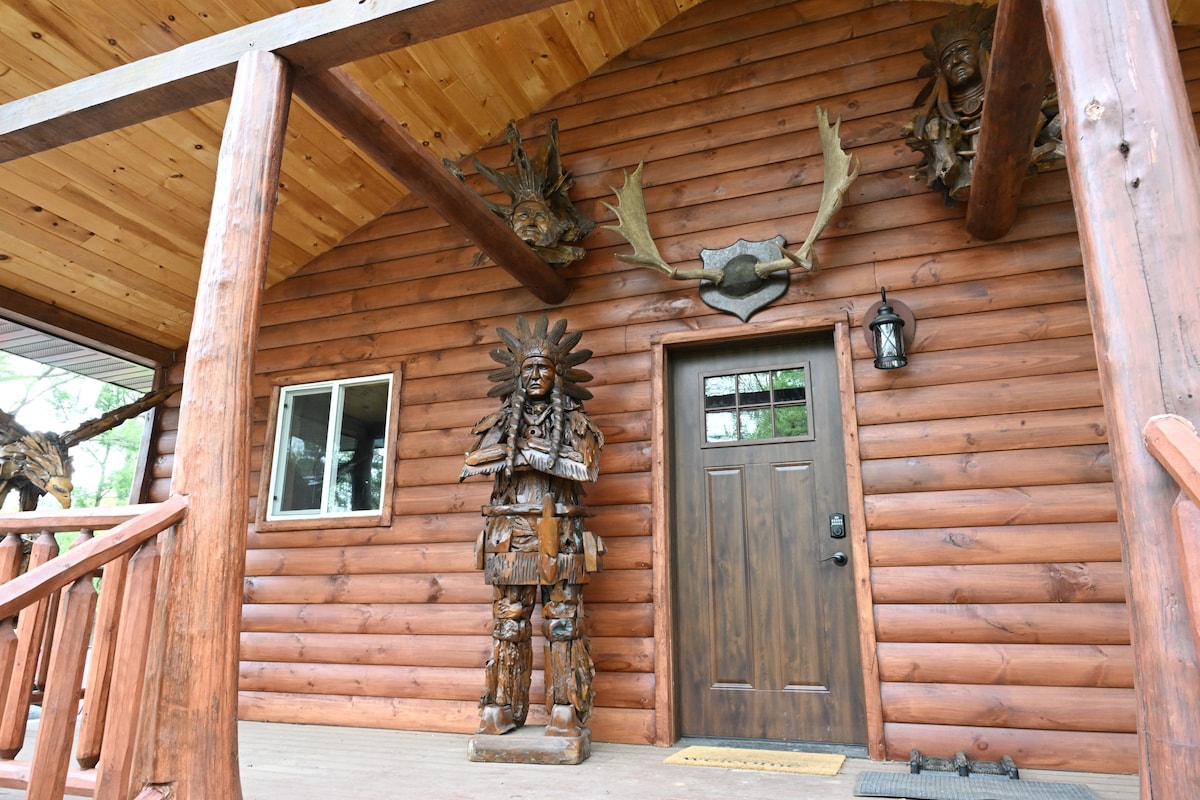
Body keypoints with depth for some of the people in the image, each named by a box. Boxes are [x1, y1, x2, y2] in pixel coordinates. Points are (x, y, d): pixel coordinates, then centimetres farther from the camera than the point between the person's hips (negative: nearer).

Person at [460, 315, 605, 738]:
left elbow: (586, 466, -8)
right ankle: (502, 708, 14)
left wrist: (526, 453, -11)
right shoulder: (503, 421, 14)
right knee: (508, 622, 4)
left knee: (563, 623, -1)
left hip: (558, 535, -2)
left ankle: (566, 712, 5)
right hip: (510, 533, 2)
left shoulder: (574, 421, 9)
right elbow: (474, 460, -3)